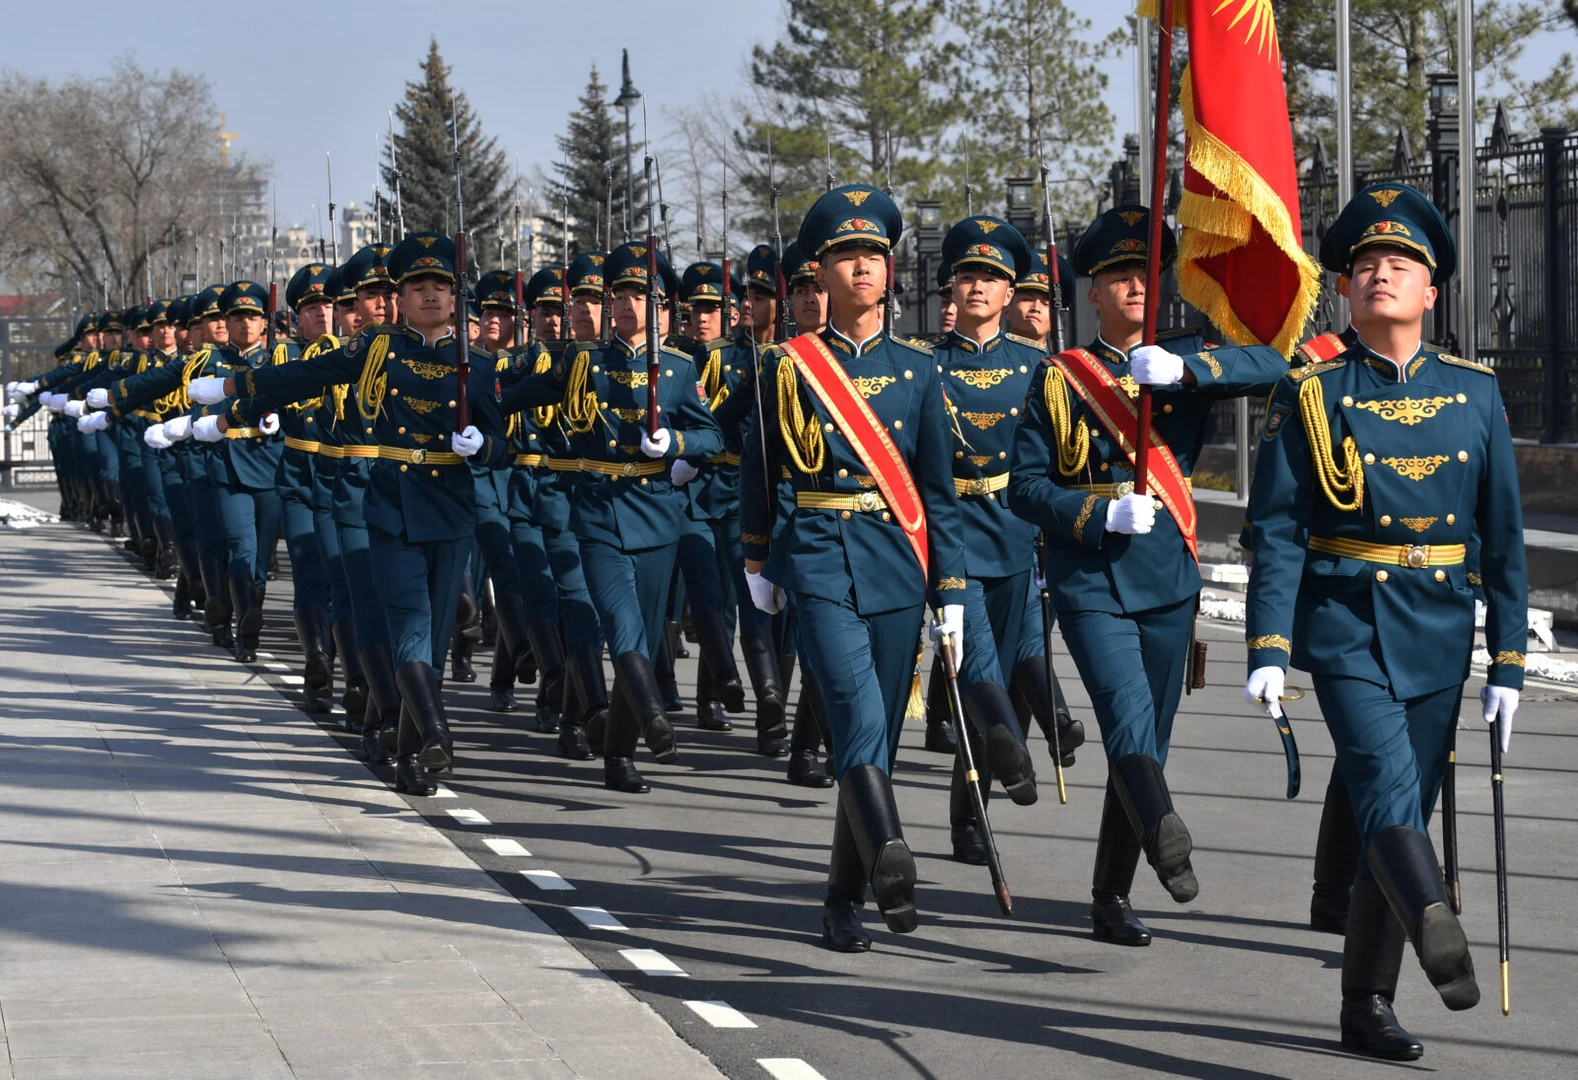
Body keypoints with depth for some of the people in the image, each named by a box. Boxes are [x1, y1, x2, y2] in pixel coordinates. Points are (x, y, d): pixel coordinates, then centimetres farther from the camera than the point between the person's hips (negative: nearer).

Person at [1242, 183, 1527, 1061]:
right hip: (1348, 627, -3)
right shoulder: (1311, 396, -1)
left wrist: (1508, 663, 3)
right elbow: (1275, 530, -4)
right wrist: (1268, 650, -13)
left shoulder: (1476, 394, 5)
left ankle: (1368, 1004, 16)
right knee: (1388, 792, -21)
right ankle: (1437, 928, -41)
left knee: (1403, 815, 7)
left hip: (1440, 634, 3)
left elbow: (1504, 536, 6)